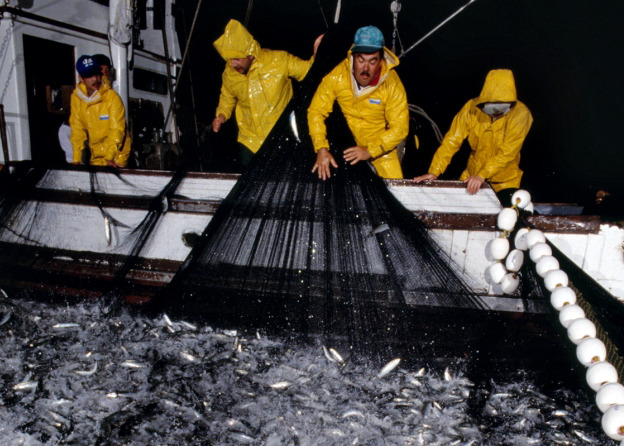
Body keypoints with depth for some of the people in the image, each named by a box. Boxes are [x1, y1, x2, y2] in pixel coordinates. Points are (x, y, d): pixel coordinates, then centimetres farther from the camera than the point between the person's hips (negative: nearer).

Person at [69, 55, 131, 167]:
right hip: (95, 156, 4)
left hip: (116, 155, -4)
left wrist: (109, 157, -27)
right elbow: (77, 129, 3)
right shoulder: (76, 97, 1)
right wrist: (76, 159, -3)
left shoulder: (112, 96, -12)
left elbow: (117, 129, -17)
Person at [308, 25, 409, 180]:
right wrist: (321, 148, -27)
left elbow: (400, 128, -17)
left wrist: (369, 151, -28)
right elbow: (316, 111, -14)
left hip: (380, 143, -1)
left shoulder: (392, 84, -20)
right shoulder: (337, 76, -19)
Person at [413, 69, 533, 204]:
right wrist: (434, 171, -22)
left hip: (505, 179, -1)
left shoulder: (520, 113, -17)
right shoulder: (472, 108, -12)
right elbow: (452, 140, -13)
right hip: (471, 175, 2)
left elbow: (508, 152, -23)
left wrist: (482, 176, -34)